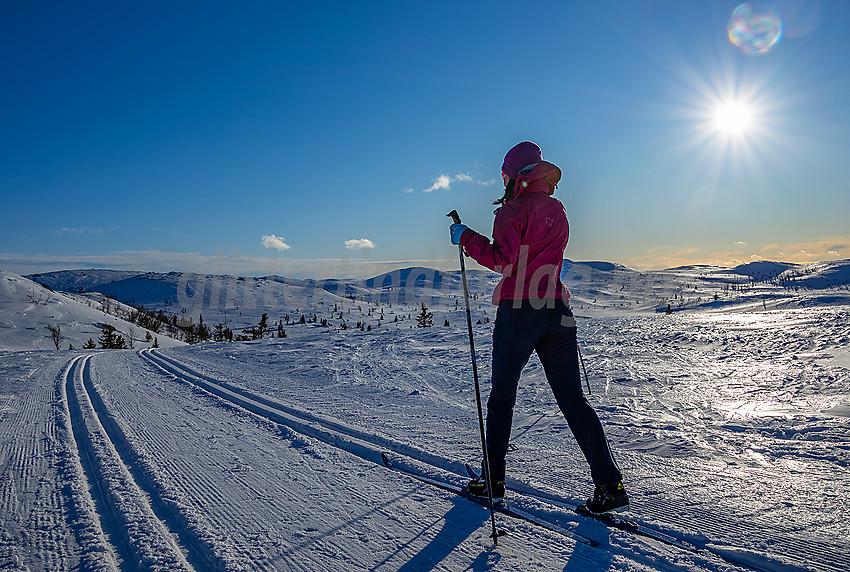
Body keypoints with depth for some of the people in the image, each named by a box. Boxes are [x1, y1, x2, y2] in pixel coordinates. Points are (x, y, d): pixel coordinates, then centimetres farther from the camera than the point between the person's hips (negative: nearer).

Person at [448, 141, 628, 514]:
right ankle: (610, 485, 6)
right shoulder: (557, 211, 15)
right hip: (557, 309, 6)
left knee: (502, 398, 8)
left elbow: (504, 261, -14)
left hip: (518, 310, -6)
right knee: (573, 400, 8)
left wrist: (467, 238, -6)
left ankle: (493, 481, 18)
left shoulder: (513, 211, -5)